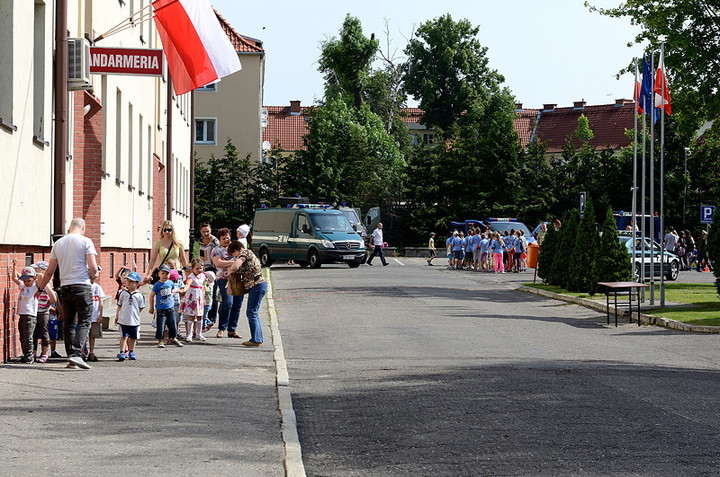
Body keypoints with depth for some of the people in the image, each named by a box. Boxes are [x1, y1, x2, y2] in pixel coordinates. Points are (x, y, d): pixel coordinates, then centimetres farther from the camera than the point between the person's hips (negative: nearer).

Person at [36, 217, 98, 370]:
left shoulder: (58, 243, 12)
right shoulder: (85, 241, -2)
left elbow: (49, 272, 13)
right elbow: (93, 268, -9)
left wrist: (40, 289, 24)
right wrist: (92, 274, 14)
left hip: (65, 287, 5)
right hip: (82, 286, -5)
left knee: (68, 324, 10)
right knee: (84, 323, -5)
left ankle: (71, 359, 8)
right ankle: (76, 354, -22)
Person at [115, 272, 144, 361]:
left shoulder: (139, 295, -1)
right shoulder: (123, 293, 2)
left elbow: (141, 308, 8)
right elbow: (119, 306, 10)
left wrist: (135, 315, 4)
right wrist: (117, 317, 13)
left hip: (134, 320, 1)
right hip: (123, 320, -1)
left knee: (133, 337, 11)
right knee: (124, 336, -5)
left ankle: (131, 352, 25)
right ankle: (122, 353, -3)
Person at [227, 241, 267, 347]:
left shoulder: (244, 253, -8)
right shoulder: (249, 253, 22)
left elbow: (235, 267, -22)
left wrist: (229, 271, -2)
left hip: (257, 286, -10)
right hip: (259, 285, 10)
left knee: (252, 313, -8)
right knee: (253, 313, 15)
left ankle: (256, 340, -8)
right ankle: (258, 338, 18)